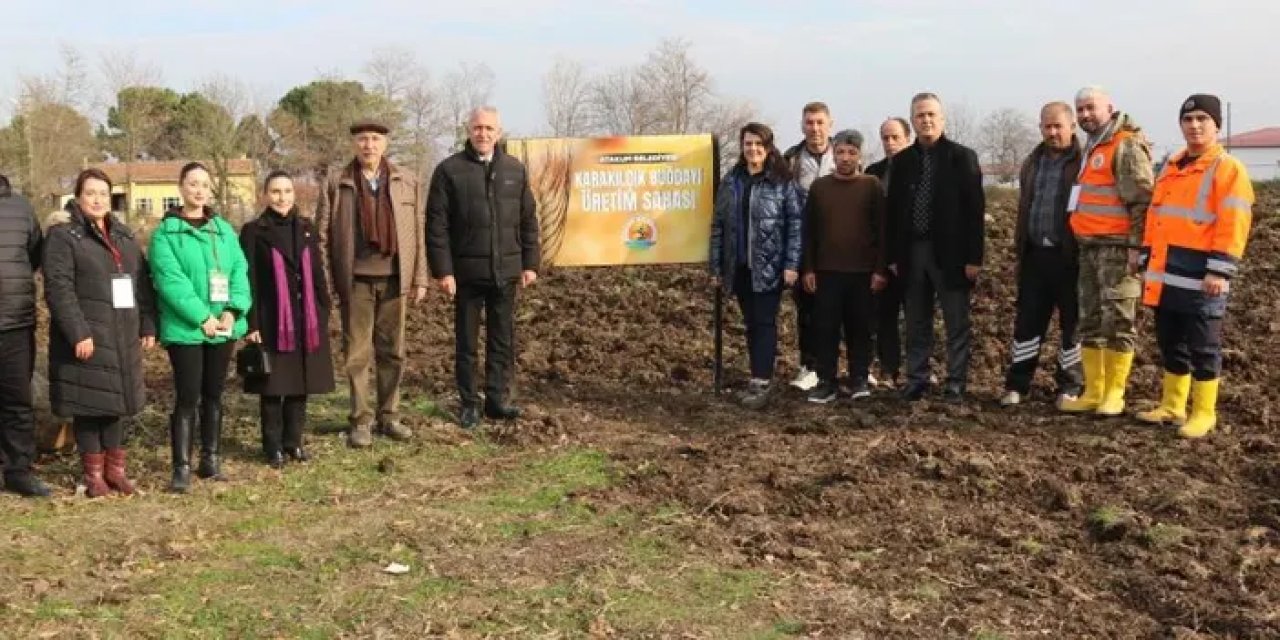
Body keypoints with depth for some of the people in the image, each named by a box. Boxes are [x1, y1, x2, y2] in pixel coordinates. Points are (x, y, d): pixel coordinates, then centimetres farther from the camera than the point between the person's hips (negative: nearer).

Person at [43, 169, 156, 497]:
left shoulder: (124, 235, 15)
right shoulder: (63, 234, -5)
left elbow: (142, 282, 13)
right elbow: (58, 288, -14)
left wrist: (148, 325, 5)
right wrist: (78, 333, -20)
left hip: (121, 335, 6)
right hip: (86, 335, -6)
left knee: (115, 400, 12)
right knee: (89, 403, 1)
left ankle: (115, 468, 22)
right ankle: (93, 473, 11)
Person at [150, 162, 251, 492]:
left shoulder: (224, 229, 12)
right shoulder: (165, 233, -2)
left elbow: (239, 271, 4)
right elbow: (170, 280, -12)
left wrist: (233, 310, -12)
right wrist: (201, 317, -19)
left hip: (223, 326, 5)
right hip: (186, 328, -4)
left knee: (214, 395, 12)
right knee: (187, 397, -6)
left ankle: (211, 459, 22)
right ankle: (181, 468, 0)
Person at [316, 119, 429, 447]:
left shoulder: (407, 181, 6)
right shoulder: (336, 183, 2)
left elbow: (417, 232, 7)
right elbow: (323, 234, 2)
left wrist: (420, 277, 4)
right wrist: (324, 281, -3)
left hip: (393, 278, 2)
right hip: (355, 279, -2)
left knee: (392, 352, 8)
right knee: (357, 353, 4)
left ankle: (388, 416, 20)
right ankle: (360, 420, 13)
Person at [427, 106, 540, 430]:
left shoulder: (515, 169, 8)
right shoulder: (449, 170, -3)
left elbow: (528, 220, 10)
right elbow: (436, 224, -6)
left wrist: (530, 263, 5)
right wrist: (442, 270, -12)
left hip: (505, 270, 3)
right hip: (467, 271, -3)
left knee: (503, 341, 8)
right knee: (466, 342, 7)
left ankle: (498, 399, 18)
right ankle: (469, 404, 16)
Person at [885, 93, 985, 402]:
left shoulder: (962, 156, -1)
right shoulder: (902, 160, 9)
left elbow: (975, 209, -5)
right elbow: (894, 211, 10)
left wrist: (974, 257, -11)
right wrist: (893, 256, 5)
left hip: (950, 252, -3)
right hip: (913, 251, 3)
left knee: (957, 324, 2)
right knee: (917, 324, 9)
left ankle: (956, 384, 9)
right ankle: (916, 381, 17)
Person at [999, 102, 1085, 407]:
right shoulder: (1032, 163, 15)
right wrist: (1019, 246, 17)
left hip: (1069, 256, -5)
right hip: (1034, 254, 5)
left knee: (1073, 322, 6)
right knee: (1028, 321, 7)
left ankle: (1070, 386, 16)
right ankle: (1017, 384, 13)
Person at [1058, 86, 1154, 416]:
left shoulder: (1126, 146, -9)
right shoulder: (1092, 148, 19)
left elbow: (1142, 200, -15)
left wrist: (1135, 247, -19)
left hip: (1117, 248, -9)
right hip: (1090, 248, 9)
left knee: (1118, 321, -4)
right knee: (1090, 322, 10)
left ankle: (1114, 395, 2)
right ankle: (1093, 393, 17)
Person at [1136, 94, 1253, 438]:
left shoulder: (1228, 169, -6)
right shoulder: (1171, 168, 17)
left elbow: (1233, 225, -14)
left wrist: (1220, 271, -19)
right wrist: (1147, 263, 16)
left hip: (1199, 277, -7)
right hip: (1166, 275, 7)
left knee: (1202, 347, 1)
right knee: (1170, 343, 14)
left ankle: (1203, 413, 10)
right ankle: (1172, 405, 25)